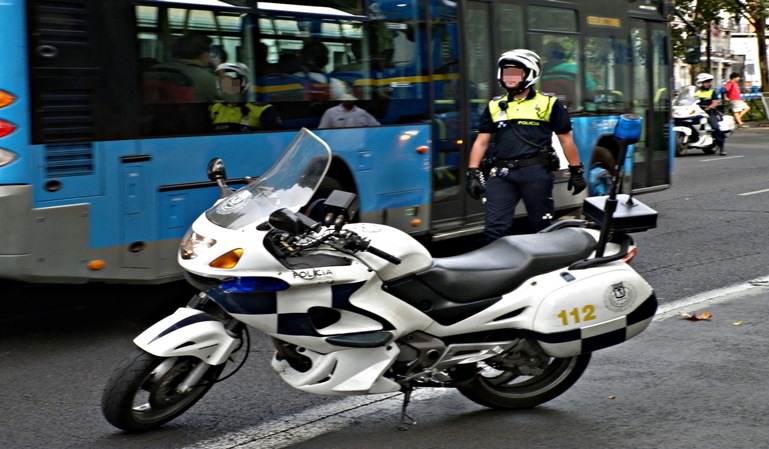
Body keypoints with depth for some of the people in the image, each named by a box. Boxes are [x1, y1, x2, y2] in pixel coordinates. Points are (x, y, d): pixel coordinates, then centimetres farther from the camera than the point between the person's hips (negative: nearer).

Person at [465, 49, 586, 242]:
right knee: (495, 227, -3)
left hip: (536, 172, -3)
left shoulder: (549, 104, 4)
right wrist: (473, 173, 6)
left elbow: (565, 139, 7)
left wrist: (577, 172, 6)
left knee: (543, 227, 6)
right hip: (502, 174, 3)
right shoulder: (494, 106, 14)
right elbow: (481, 142, 14)